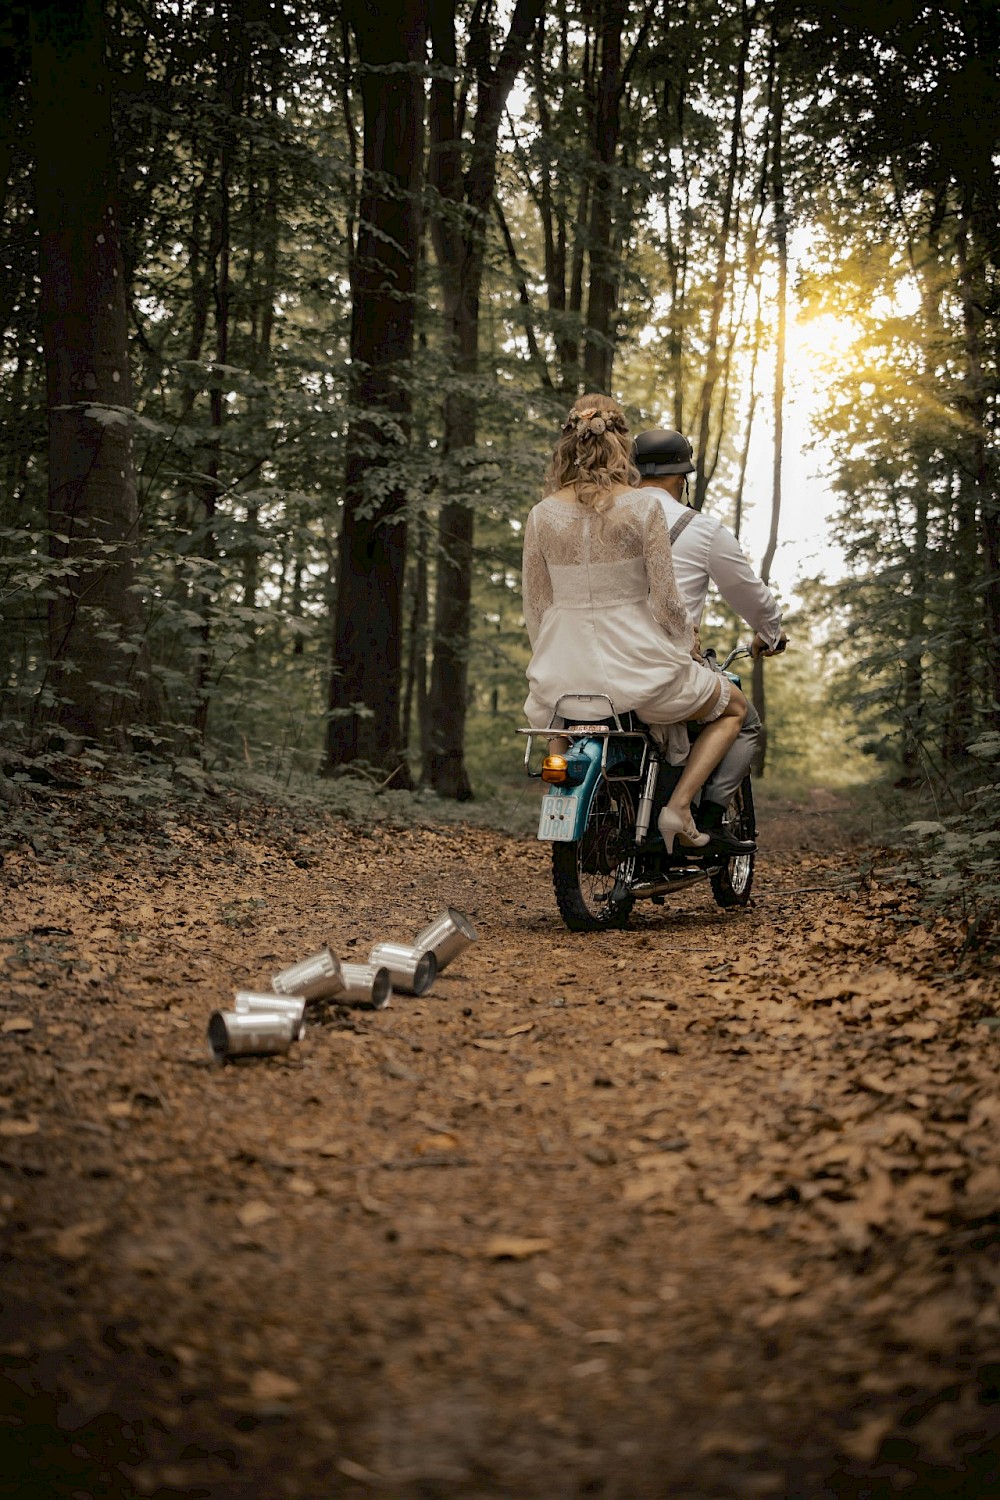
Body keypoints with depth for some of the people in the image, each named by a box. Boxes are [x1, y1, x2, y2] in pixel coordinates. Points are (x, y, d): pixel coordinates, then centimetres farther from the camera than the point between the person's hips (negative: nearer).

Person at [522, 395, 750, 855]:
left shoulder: (541, 514, 0)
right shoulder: (643, 507, -9)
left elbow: (535, 606, 4)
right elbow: (665, 600, -9)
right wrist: (686, 642, 11)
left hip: (564, 670, 4)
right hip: (638, 667, -4)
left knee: (544, 715, 40)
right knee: (733, 706, 21)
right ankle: (679, 806, 4)